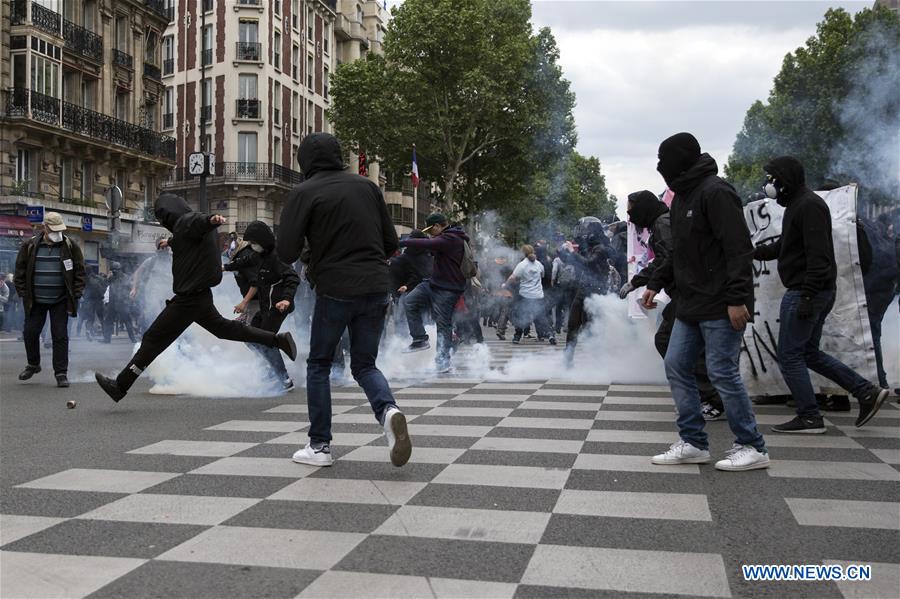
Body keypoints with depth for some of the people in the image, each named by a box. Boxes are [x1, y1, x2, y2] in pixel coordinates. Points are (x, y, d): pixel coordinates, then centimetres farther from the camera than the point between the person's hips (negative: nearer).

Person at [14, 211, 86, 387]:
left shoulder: (70, 246, -2)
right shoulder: (30, 246, 0)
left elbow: (79, 271, 2)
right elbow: (20, 270, 7)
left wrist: (76, 294, -5)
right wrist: (23, 293, 1)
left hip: (60, 301, -2)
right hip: (36, 301, 2)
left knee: (60, 336, -2)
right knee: (30, 333, 8)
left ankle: (61, 373, 4)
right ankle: (33, 365, 31)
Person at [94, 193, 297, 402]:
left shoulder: (187, 222, -14)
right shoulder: (185, 226, 16)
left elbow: (200, 220, -38)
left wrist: (212, 219, -61)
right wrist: (171, 242, 59)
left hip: (189, 298, -10)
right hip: (201, 294, 10)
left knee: (153, 339, -2)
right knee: (224, 328, 21)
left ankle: (120, 386, 5)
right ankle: (279, 340, 23)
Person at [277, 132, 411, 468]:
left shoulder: (305, 193, -4)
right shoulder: (367, 186, 10)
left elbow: (286, 252, -9)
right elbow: (391, 243, 11)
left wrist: (313, 250, 12)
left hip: (335, 290, -3)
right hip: (376, 288, 4)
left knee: (319, 364, 16)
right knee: (365, 364, 16)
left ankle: (320, 445, 16)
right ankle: (388, 410, -13)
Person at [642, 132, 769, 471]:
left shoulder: (715, 192, -13)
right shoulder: (682, 196, 16)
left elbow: (739, 249, -19)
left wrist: (737, 298, -25)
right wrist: (655, 283, 17)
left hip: (720, 306, -10)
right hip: (690, 304, 10)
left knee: (722, 372, -5)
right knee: (676, 367, 7)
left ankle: (752, 448, 8)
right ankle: (693, 443, 15)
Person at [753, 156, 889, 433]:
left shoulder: (809, 205, -15)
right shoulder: (797, 204, 17)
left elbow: (818, 256, -23)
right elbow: (780, 247, 27)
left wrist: (807, 296, -27)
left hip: (806, 292, -10)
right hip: (813, 293, 10)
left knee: (789, 355, -4)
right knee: (809, 353, 16)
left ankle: (809, 418, 2)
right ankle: (867, 392, 16)